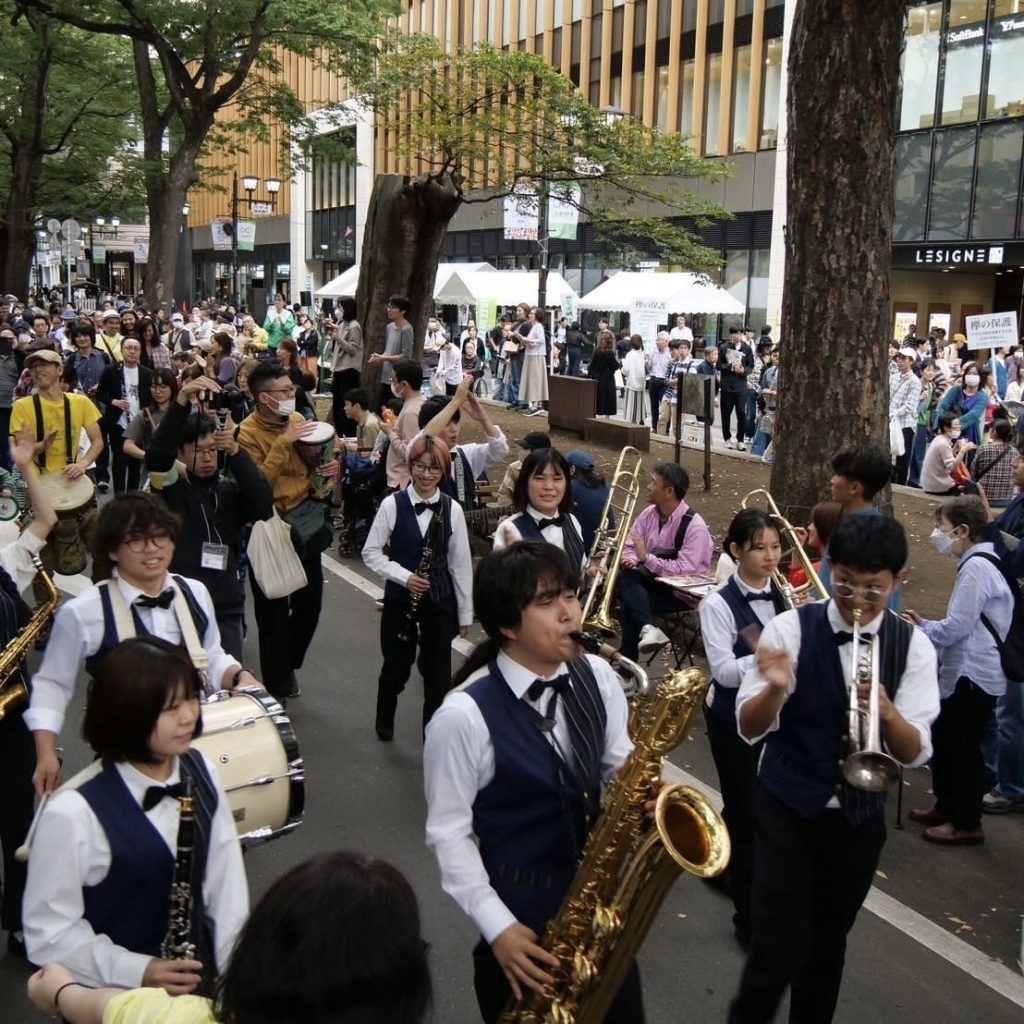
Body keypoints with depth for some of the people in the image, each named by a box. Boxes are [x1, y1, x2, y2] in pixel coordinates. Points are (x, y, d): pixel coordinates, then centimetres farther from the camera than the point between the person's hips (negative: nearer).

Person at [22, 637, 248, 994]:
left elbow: (226, 882, 1)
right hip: (115, 996, -3)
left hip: (199, 980, 3)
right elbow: (47, 932, -15)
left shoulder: (200, 772, -4)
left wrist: (236, 970, -4)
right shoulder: (74, 812, -21)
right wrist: (137, 971, -20)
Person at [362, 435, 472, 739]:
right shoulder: (392, 504, -8)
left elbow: (461, 563, 0)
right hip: (400, 598, -1)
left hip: (440, 601, 1)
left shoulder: (452, 509, -4)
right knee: (397, 666, 14)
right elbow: (371, 552, -5)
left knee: (438, 671, 5)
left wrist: (465, 612, 3)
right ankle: (384, 722, 41)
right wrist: (404, 576, -18)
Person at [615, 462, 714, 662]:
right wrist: (630, 561, -17)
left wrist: (646, 557, -27)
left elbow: (684, 571, -26)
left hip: (684, 590, -6)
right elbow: (629, 547, 7)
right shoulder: (649, 513, 0)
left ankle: (628, 663, -19)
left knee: (628, 604, -28)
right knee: (625, 577, -27)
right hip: (654, 579, 6)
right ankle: (647, 628, -43)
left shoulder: (694, 525, -20)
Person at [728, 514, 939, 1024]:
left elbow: (916, 753, -8)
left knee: (828, 942, 18)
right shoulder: (791, 628, -13)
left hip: (860, 817, 3)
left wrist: (885, 711, -29)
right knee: (780, 948, -6)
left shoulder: (912, 645, -5)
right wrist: (775, 689, -35)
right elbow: (750, 729, -14)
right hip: (788, 811, -3)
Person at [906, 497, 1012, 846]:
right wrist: (925, 624, 8)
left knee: (962, 748, 1)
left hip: (973, 676, -10)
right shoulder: (978, 563, 12)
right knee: (945, 741, 19)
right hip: (964, 672, 10)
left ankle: (967, 823, 13)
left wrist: (917, 631, -7)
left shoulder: (976, 566, -19)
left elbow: (957, 627, -22)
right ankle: (947, 806, 33)